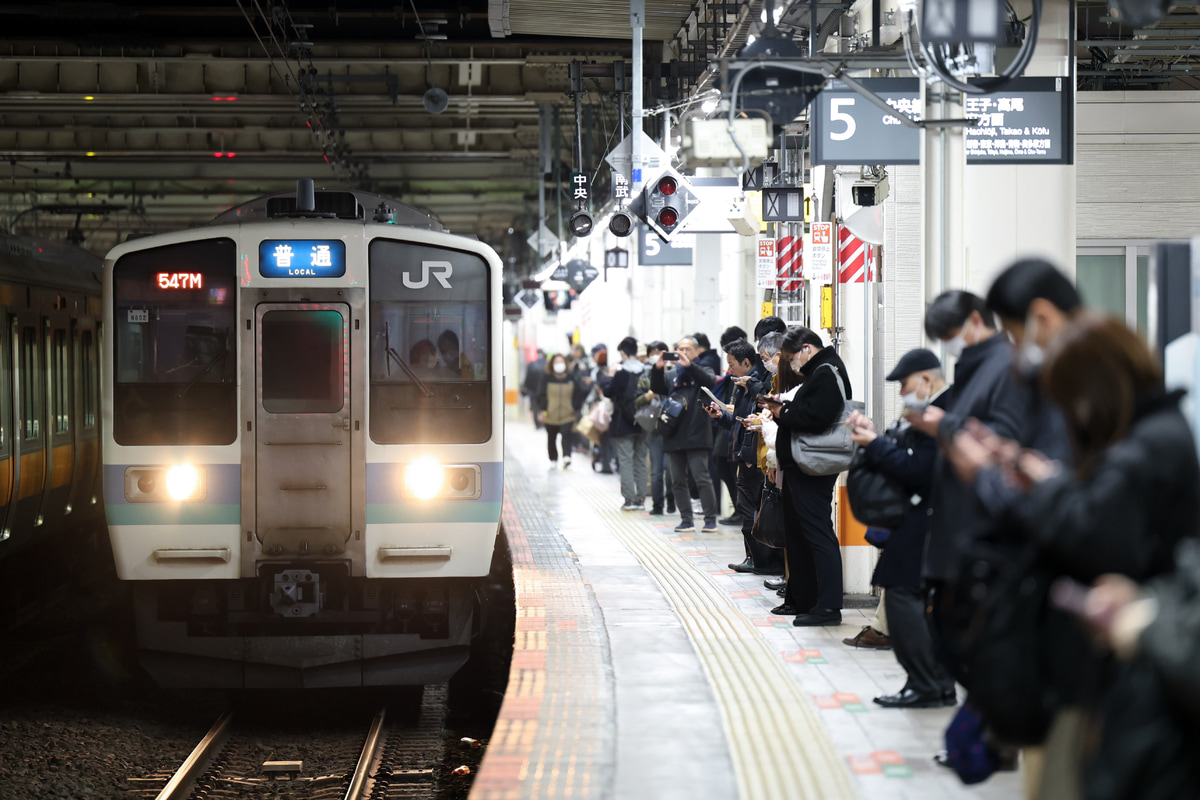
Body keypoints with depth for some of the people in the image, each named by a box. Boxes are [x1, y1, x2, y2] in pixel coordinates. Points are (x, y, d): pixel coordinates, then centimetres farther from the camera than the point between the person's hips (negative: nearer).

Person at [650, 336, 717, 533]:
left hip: (696, 434, -5)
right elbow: (657, 388, 3)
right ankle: (686, 520, 11)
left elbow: (710, 381, -14)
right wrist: (658, 368, -13)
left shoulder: (702, 371, 7)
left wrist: (689, 365, -23)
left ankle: (710, 519, -5)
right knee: (678, 481, 5)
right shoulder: (672, 374, 17)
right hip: (674, 434, 5)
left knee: (702, 478, -10)